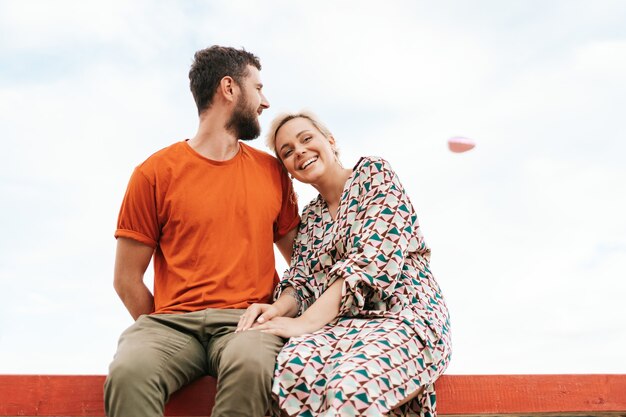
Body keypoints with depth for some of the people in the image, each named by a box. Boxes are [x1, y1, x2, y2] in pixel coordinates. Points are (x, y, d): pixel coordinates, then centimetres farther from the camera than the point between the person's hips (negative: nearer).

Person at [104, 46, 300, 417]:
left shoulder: (272, 172, 14)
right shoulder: (155, 173, 6)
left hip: (249, 320, 2)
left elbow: (301, 256, 23)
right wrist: (165, 336, -2)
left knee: (250, 362, -34)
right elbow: (127, 279, 8)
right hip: (172, 320, -1)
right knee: (128, 371, -34)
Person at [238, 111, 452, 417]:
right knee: (291, 368, -32)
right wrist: (278, 309, -12)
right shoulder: (310, 218, 21)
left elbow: (374, 260, -13)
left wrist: (307, 322, -18)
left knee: (351, 387, -39)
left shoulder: (373, 173, 1)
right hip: (341, 325, 5)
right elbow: (301, 282, 13)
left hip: (406, 317, -5)